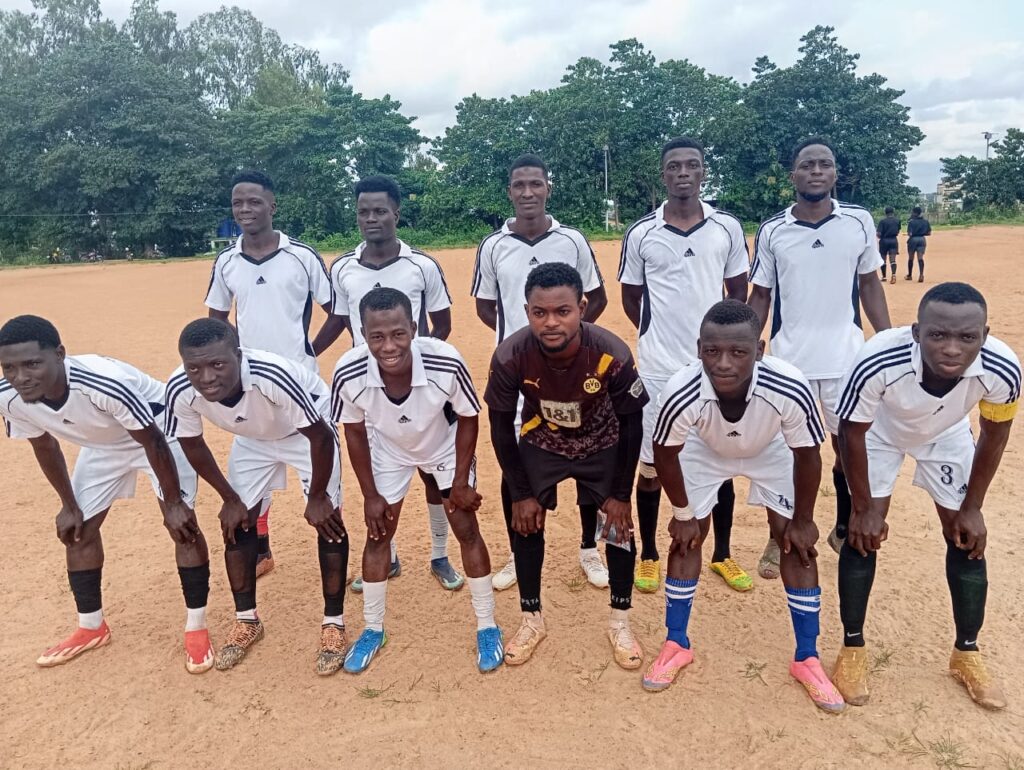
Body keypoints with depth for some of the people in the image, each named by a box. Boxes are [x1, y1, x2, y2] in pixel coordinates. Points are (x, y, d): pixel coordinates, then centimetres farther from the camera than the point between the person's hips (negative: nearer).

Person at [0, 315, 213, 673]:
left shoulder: (103, 383, -43)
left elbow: (152, 442, -29)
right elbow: (45, 446, -2)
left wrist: (173, 502, -20)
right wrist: (69, 505, 7)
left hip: (158, 429, -6)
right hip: (101, 443, 6)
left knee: (182, 524, -14)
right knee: (77, 530, 8)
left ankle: (196, 628, 2)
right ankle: (91, 628, 29)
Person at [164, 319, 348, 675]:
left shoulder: (272, 376, -44)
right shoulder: (180, 391, -30)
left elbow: (320, 436, -29)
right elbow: (192, 445, -8)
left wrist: (317, 497, -18)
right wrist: (230, 499, -1)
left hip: (306, 429, -4)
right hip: (252, 437, 4)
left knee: (327, 520, -10)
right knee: (237, 524, 3)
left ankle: (334, 624, 7)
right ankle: (247, 620, 23)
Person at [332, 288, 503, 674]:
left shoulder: (447, 363, -40)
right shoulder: (348, 374, -36)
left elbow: (468, 419, -19)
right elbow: (355, 433, -14)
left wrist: (461, 481, -13)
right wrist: (370, 495, -8)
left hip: (446, 446, -1)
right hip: (388, 451, 1)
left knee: (467, 529, 2)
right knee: (378, 533, 7)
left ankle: (487, 627, 21)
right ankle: (373, 630, 28)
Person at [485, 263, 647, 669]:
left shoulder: (613, 355, -34)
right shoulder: (510, 356, -31)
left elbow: (631, 426, -17)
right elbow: (501, 427, -15)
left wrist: (621, 494, -12)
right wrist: (521, 494, -12)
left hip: (602, 445, 0)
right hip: (540, 443, 1)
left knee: (619, 523, -4)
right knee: (526, 523, -2)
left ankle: (620, 621, 19)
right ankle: (531, 619, 20)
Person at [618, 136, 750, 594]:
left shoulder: (728, 228, 1)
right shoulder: (640, 234, -2)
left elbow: (739, 294, 8)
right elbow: (631, 299, 7)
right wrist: (662, 334, 6)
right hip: (658, 368, -1)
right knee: (652, 462, 7)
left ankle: (722, 555, 28)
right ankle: (649, 555, 25)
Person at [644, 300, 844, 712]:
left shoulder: (790, 390, -42)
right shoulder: (680, 394, -42)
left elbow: (807, 455, -21)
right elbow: (665, 453, -20)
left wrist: (803, 520, -9)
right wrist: (683, 513, -7)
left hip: (772, 451, 0)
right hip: (704, 450, 0)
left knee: (797, 543, -1)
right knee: (687, 537, 0)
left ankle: (807, 658, 16)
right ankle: (676, 644, 19)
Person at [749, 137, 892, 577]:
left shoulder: (859, 222, 0)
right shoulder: (771, 231, -2)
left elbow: (870, 285, 8)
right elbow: (760, 296, 3)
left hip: (847, 357, 1)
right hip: (788, 359, -1)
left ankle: (844, 532, 31)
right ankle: (779, 540, 23)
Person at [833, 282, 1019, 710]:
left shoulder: (1002, 370, -35)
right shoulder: (877, 363, -44)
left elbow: (995, 432, -12)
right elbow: (852, 433, -24)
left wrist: (972, 507, -5)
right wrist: (864, 508, -15)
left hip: (947, 437, 3)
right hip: (880, 433, -2)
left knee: (967, 540, 4)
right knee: (863, 536, -6)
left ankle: (966, 653, 25)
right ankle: (853, 647, 13)